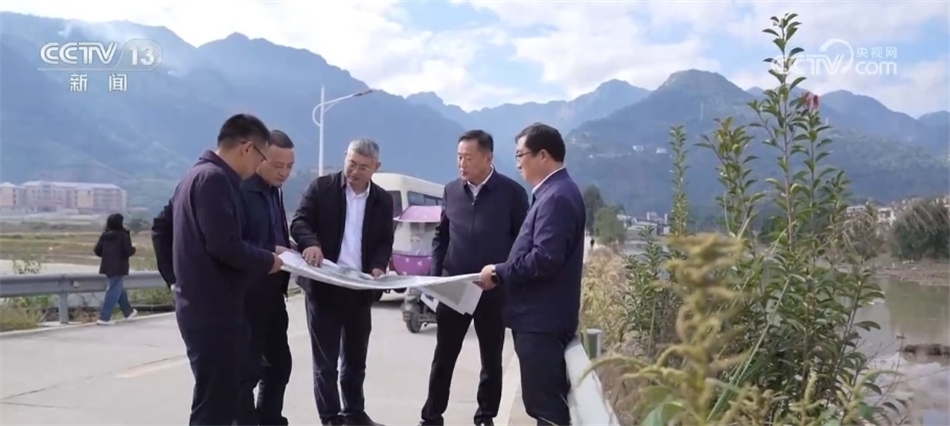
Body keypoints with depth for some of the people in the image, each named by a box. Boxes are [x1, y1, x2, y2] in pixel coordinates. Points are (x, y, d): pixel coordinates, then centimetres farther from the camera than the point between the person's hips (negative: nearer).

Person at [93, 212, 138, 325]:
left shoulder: (104, 235, 7)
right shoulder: (123, 235, -9)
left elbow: (97, 250, 4)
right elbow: (128, 251, -15)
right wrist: (133, 249, 7)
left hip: (107, 266, 7)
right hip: (118, 267, -7)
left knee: (118, 289, 20)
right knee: (114, 291, -6)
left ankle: (128, 311, 34)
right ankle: (104, 317, -11)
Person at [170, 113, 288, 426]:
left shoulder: (199, 174, 17)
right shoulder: (215, 178, -16)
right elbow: (224, 244, -25)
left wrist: (265, 252, 13)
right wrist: (266, 262, -9)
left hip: (205, 306, 11)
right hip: (212, 310, -11)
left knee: (222, 397, 16)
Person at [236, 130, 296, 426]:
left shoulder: (275, 191, 11)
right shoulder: (240, 190, -16)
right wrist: (270, 255, -25)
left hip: (272, 294, 9)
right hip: (248, 296, -9)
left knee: (279, 363, 16)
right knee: (248, 368, 0)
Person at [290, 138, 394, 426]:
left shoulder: (383, 200, 6)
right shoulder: (320, 187, -2)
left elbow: (385, 242, 7)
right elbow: (299, 222, -8)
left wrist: (378, 267, -13)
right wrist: (311, 243, -30)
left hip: (360, 289, 3)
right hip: (323, 286, -3)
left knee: (356, 357, 14)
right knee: (325, 359, 3)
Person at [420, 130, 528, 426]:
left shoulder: (511, 192, -6)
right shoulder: (451, 190, 5)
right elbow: (441, 236, 12)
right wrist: (435, 277, 2)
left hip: (493, 289, -3)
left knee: (491, 359, 10)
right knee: (443, 357, 9)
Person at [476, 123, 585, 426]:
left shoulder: (556, 197, -18)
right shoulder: (554, 192, 15)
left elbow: (545, 260, -26)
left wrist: (499, 273, -14)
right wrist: (503, 273, 9)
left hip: (541, 318, -10)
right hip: (540, 316, 10)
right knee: (548, 400, 17)